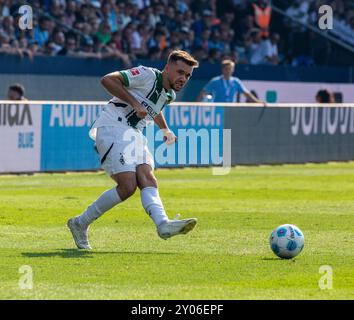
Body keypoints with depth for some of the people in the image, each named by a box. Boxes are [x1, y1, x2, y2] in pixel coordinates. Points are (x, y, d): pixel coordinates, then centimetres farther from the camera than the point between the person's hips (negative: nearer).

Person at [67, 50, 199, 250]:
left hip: (134, 134, 8)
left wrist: (166, 130, 33)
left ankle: (163, 224, -38)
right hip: (112, 128, -8)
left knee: (148, 181, -17)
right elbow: (108, 80, -17)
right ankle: (80, 224, -5)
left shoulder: (170, 95, 18)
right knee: (128, 186, -18)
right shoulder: (147, 75, -9)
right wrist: (134, 103, -19)